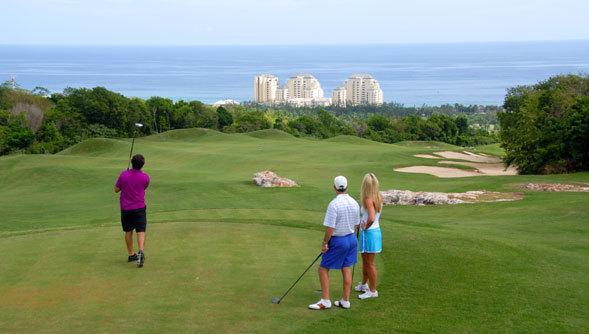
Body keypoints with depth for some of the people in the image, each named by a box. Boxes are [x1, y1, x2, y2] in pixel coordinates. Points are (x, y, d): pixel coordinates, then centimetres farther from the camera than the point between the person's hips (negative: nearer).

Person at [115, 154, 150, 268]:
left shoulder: (123, 175, -9)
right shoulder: (145, 177, -9)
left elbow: (116, 189, 1)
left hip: (125, 208, 2)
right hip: (139, 207, -1)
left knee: (128, 231, 13)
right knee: (141, 231, -3)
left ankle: (131, 254, 20)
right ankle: (140, 251, -23)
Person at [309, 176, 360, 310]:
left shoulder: (334, 204, -21)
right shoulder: (354, 203, 1)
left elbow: (330, 228, -20)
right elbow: (356, 225, 10)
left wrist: (324, 243, -9)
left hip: (337, 241, -7)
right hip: (352, 239, 7)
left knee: (323, 269, 4)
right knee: (346, 270, 12)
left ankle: (325, 301, 3)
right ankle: (345, 300, 18)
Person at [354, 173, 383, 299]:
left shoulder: (368, 199, -23)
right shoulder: (379, 198, 3)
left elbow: (371, 218, -33)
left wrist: (365, 226, -15)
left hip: (369, 232, -9)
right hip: (376, 230, 9)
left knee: (370, 263, 4)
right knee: (365, 260, 25)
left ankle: (373, 291, 14)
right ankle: (364, 284, 42)